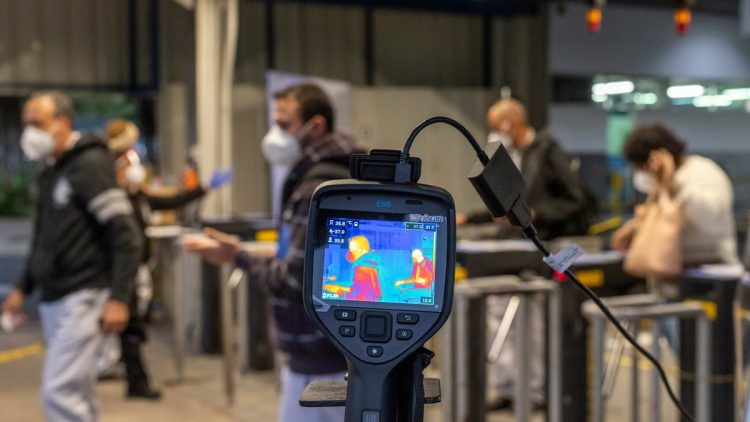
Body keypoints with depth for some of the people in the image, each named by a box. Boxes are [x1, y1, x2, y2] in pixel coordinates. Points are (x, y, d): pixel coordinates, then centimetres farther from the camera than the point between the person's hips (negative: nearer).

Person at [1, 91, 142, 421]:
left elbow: (126, 236, -17)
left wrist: (118, 298, -22)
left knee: (60, 393, -14)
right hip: (54, 300, 9)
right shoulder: (50, 172, 15)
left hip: (82, 298, -9)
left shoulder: (89, 165, -11)